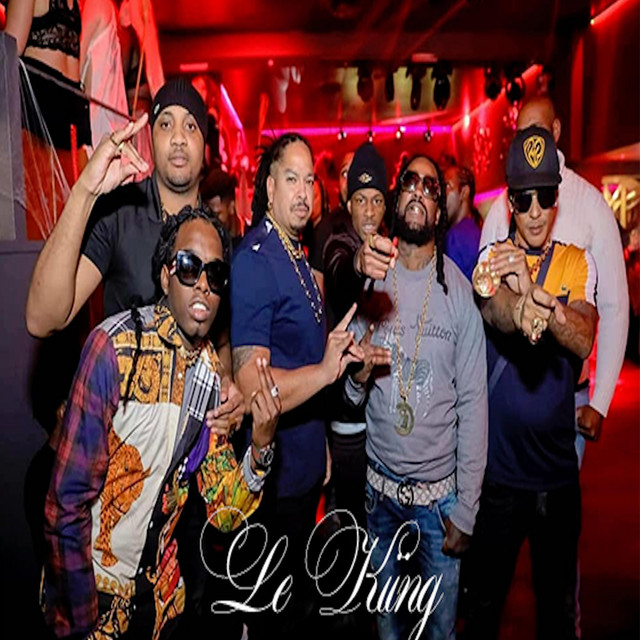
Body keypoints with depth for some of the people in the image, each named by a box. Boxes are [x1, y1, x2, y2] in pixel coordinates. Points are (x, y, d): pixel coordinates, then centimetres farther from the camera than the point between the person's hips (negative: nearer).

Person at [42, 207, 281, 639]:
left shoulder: (214, 373, -4)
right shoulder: (117, 345, -23)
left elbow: (224, 515, -4)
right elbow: (69, 501, -19)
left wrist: (260, 447, -21)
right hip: (90, 590, -5)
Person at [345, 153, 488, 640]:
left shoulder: (460, 290, -9)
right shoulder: (372, 279, -3)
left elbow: (473, 404, -7)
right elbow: (350, 396, 1)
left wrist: (466, 510, -7)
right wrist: (356, 375, -23)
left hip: (439, 491, -2)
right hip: (379, 486, 2)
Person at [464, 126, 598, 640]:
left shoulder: (578, 263, -1)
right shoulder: (493, 259, -3)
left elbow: (583, 341, -18)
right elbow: (493, 309, -26)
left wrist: (538, 296, -38)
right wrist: (520, 310, -49)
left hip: (559, 469, 1)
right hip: (499, 467, -1)